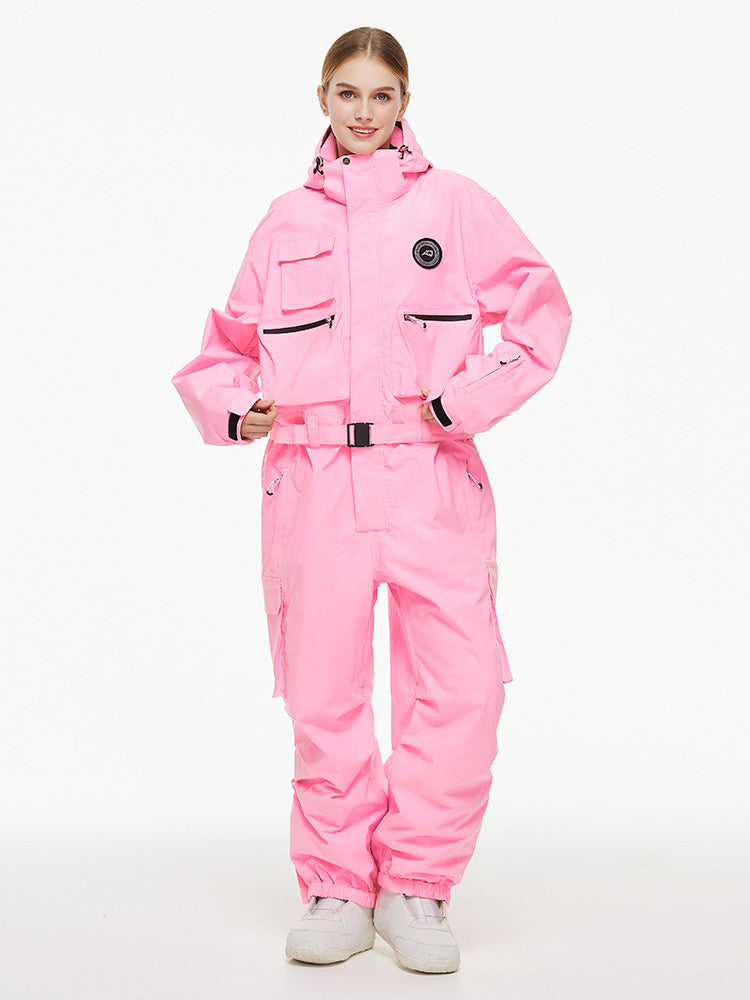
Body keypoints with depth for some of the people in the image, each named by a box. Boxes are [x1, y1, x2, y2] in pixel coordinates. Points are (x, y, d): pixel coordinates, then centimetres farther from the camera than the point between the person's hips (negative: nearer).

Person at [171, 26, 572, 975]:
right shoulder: (287, 221, 14)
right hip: (312, 481, 2)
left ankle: (415, 889, 10)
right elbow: (227, 340, 24)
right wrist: (232, 407, 4)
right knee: (323, 694, 3)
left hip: (432, 478, -1)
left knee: (460, 689, -8)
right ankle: (338, 889, 20)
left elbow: (539, 308, 7)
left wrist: (467, 398, -5)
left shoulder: (454, 203, 8)